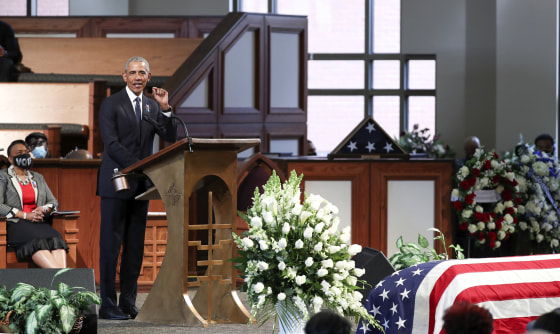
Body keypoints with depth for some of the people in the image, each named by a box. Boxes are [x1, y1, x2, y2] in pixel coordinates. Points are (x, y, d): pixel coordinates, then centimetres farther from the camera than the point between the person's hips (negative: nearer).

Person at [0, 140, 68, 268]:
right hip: (15, 225, -4)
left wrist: (44, 209, -3)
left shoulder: (38, 178, 26)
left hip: (39, 224, 4)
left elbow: (53, 202, 23)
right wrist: (25, 215, -13)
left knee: (56, 238, -33)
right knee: (37, 241, -38)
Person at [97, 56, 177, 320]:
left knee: (135, 246, 6)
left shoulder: (152, 107, 14)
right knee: (111, 244, -5)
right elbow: (111, 144, -11)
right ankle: (108, 305, -3)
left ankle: (128, 303, 10)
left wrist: (165, 109, -7)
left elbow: (171, 139, 6)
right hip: (116, 183, -6)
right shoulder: (111, 104, -3)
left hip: (141, 184, 6)